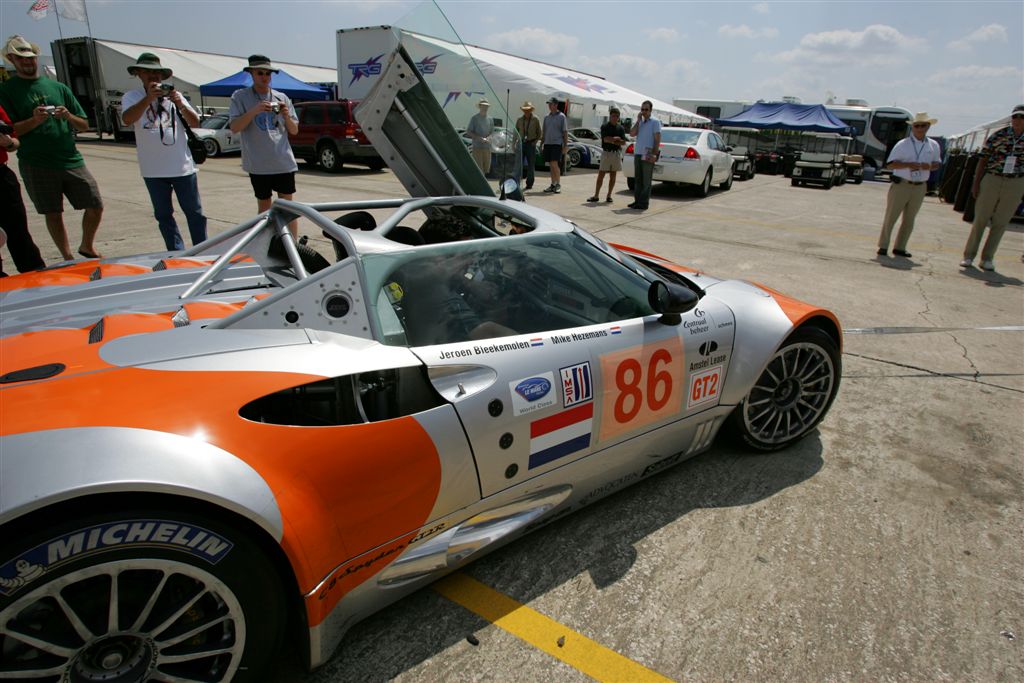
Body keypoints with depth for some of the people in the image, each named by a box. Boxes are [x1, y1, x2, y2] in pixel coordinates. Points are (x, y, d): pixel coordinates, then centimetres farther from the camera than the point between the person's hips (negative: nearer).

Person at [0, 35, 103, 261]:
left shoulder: (58, 87, 13)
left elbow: (84, 125, 12)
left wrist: (68, 116, -9)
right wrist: (34, 120, -19)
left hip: (71, 160, 2)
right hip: (36, 164, -2)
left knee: (95, 206, 0)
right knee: (53, 214, 2)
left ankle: (87, 247, 22)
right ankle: (67, 258, 15)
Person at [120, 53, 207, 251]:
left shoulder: (174, 94, 9)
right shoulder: (132, 97, 4)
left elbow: (195, 122, 1)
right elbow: (127, 119, -15)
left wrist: (180, 104, -18)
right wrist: (149, 98, -26)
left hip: (183, 166, 0)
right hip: (153, 170, 0)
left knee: (194, 212, 3)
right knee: (163, 215, 7)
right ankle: (176, 254, 17)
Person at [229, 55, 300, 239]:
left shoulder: (282, 98, 9)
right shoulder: (240, 97, 3)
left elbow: (294, 130, 11)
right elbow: (234, 127, -7)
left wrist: (286, 116, -10)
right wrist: (255, 110, -19)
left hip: (283, 161, 1)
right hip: (258, 163, -1)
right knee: (264, 206, 7)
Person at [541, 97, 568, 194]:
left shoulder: (561, 116, 0)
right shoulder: (546, 117, 15)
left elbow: (565, 132, -2)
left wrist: (565, 145, -8)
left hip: (557, 143, -5)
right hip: (547, 143, 5)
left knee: (554, 164, -15)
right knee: (551, 165, 6)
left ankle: (558, 184, -6)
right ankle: (553, 185, 11)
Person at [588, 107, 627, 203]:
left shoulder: (621, 128, 6)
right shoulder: (604, 127, -1)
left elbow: (623, 142, 0)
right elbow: (605, 139, -14)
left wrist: (612, 140, -11)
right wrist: (616, 138, -7)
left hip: (616, 153, 2)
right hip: (606, 152, -2)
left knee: (612, 176, 5)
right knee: (601, 175, -2)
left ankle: (609, 196, 12)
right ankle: (596, 196, 2)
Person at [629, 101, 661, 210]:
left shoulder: (655, 122, -1)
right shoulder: (640, 122, 17)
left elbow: (657, 139, -8)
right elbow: (632, 134, 4)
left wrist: (654, 154, -16)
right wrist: (638, 121, -1)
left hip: (648, 155, -6)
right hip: (637, 154, 6)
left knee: (646, 180, -4)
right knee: (637, 179, 8)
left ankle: (644, 203, -2)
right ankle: (637, 201, 14)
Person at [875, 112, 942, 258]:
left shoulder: (933, 145, 8)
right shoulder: (903, 144, -5)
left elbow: (937, 163, 15)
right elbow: (890, 164, -8)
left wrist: (930, 166, -8)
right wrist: (908, 164, -22)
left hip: (920, 187, 4)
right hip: (901, 185, -4)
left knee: (909, 220, 9)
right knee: (890, 217, -1)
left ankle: (900, 248, 17)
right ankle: (883, 246, 7)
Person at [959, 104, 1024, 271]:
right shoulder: (997, 136, -1)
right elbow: (983, 160, 2)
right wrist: (976, 183, -3)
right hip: (992, 180, -1)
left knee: (1000, 223, 5)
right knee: (980, 220, 2)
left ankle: (987, 258, 13)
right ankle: (969, 256, 10)